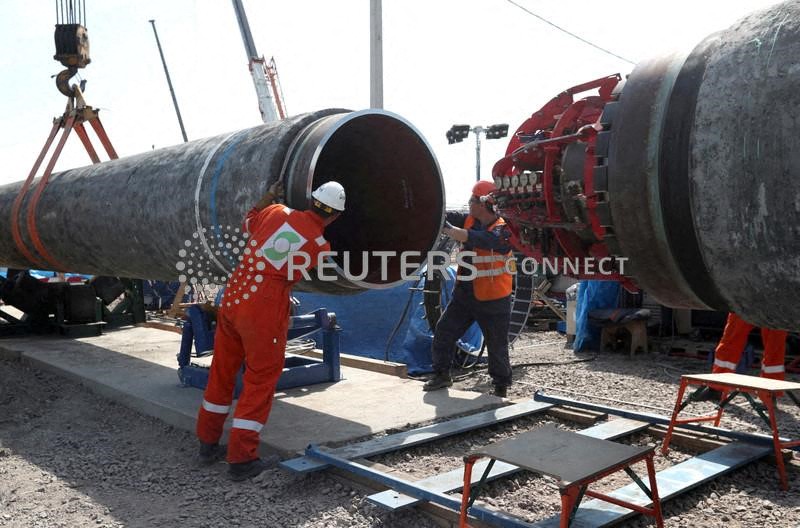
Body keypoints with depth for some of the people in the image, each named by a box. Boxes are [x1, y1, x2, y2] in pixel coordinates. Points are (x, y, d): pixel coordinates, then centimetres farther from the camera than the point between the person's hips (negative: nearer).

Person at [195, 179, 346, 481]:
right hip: (265, 312, -5)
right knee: (260, 381, 7)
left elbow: (248, 224, 21)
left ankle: (208, 444, 31)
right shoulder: (321, 247, -4)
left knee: (222, 372, 18)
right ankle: (241, 459, 7)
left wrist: (269, 196, 30)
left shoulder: (277, 212, 1)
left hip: (232, 298, 5)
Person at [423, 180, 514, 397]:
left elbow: (474, 239, -34)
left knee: (497, 347, 7)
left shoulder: (502, 231, -18)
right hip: (464, 294, 6)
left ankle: (501, 387, 25)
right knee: (443, 332, 5)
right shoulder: (469, 220, 3)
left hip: (493, 300, -6)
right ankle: (441, 375, 20)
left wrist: (443, 227, -36)